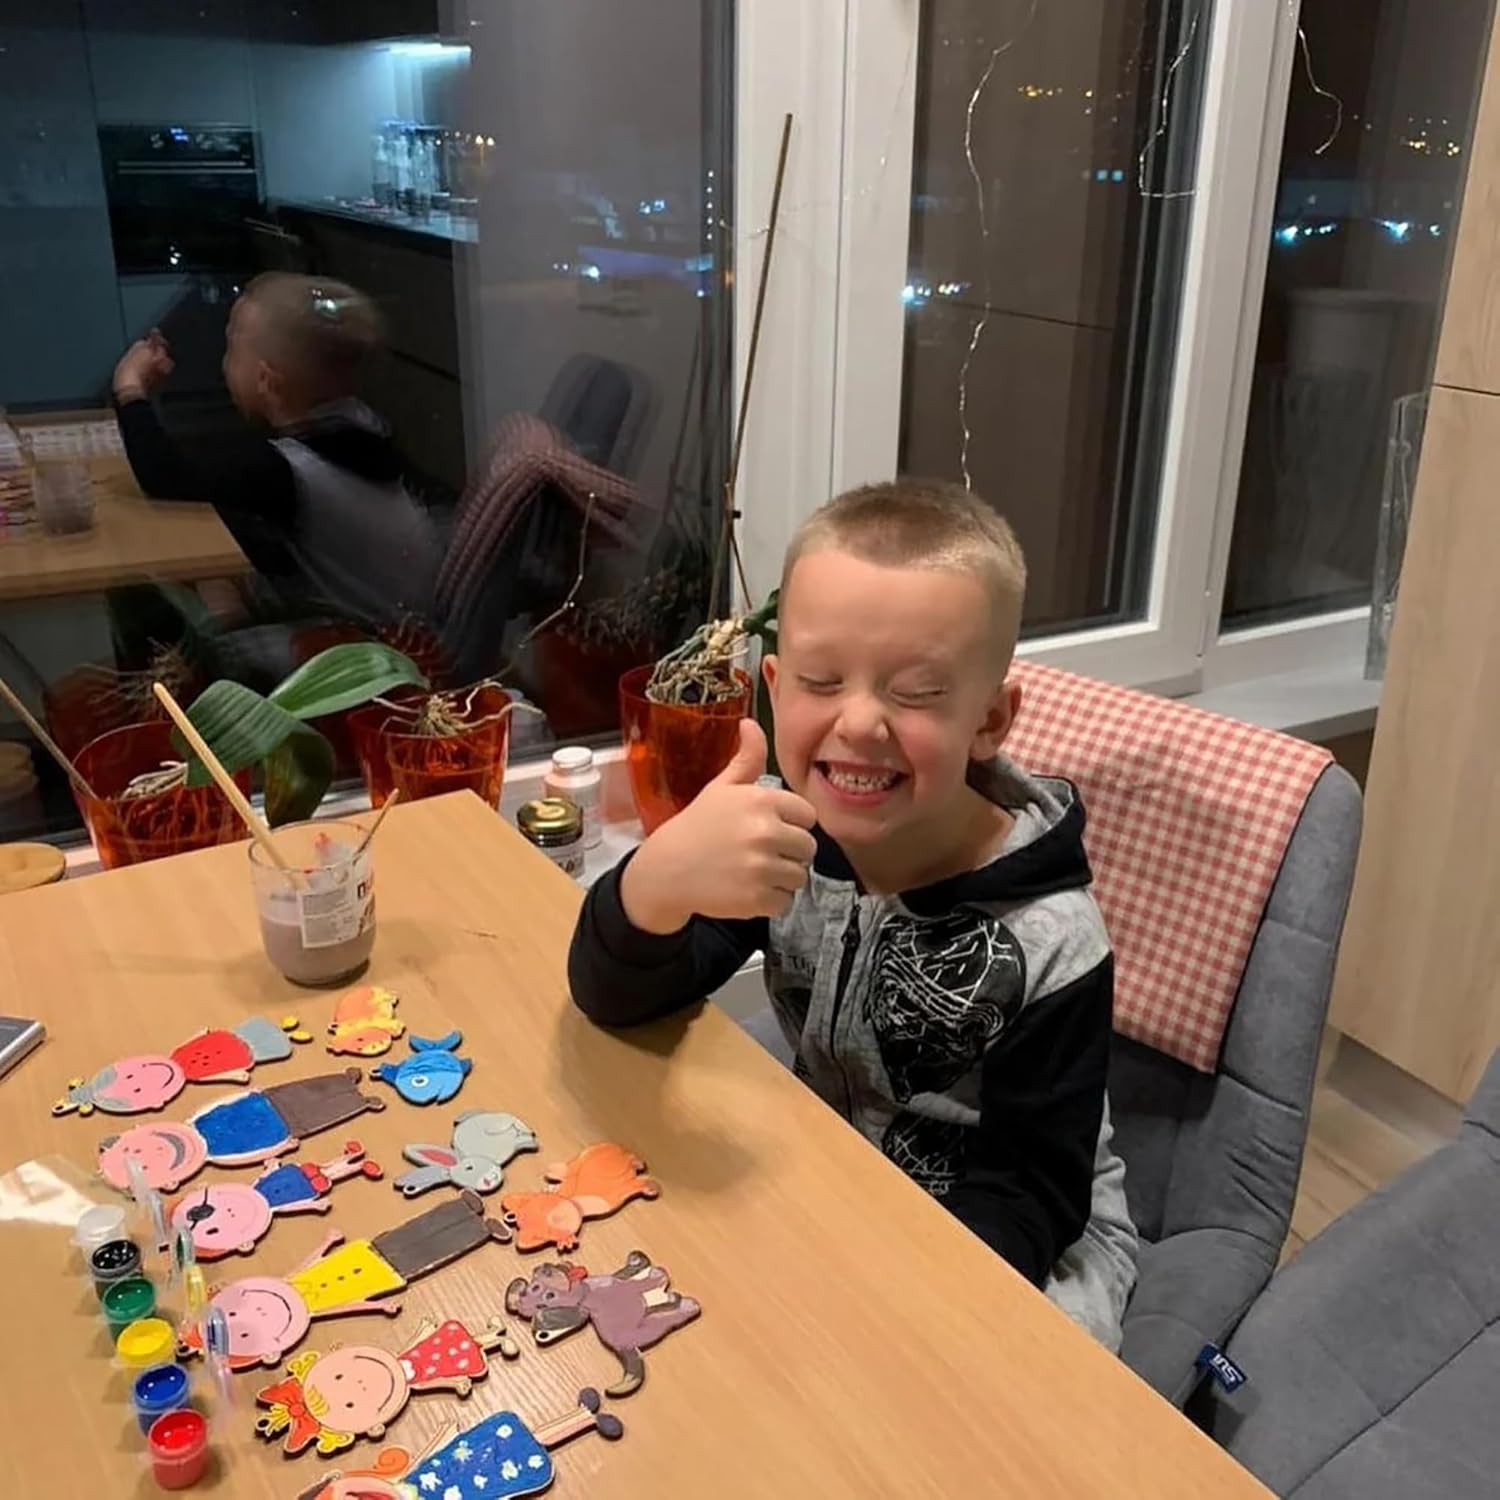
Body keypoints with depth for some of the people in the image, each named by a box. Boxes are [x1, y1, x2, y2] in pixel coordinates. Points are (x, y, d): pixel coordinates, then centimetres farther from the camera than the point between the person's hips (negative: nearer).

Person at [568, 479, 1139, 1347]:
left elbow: (1036, 1196, -16)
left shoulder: (1047, 941, -25)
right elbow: (614, 1000, -21)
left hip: (1028, 1245, -3)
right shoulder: (794, 839, -16)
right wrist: (660, 879, -43)